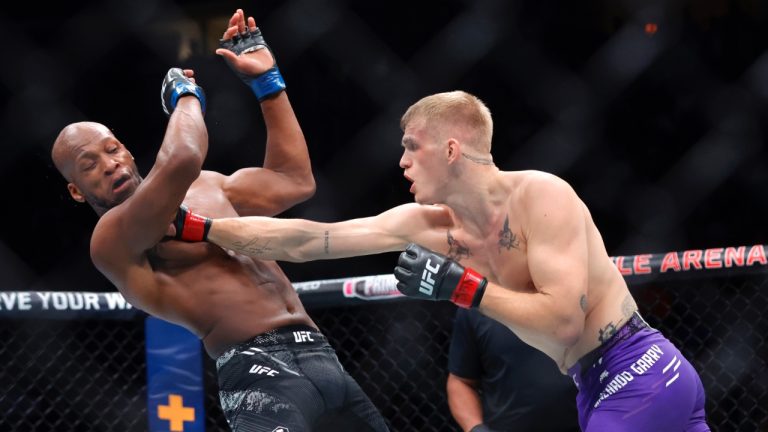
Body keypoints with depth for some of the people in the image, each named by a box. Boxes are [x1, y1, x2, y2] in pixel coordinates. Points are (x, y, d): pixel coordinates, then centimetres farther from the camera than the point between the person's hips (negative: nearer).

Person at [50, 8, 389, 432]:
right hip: (258, 368, -8)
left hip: (318, 357, 8)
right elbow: (181, 161, -22)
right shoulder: (112, 240, -6)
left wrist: (266, 80, 30)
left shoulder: (208, 188, 22)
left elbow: (295, 180, 33)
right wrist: (185, 94, -2)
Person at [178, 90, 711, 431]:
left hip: (642, 374, -8)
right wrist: (194, 227, 3)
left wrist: (462, 286, -22)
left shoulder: (540, 195, -17)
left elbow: (563, 323, -24)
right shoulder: (428, 225, 5)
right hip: (602, 388, 8)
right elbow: (306, 241, 5)